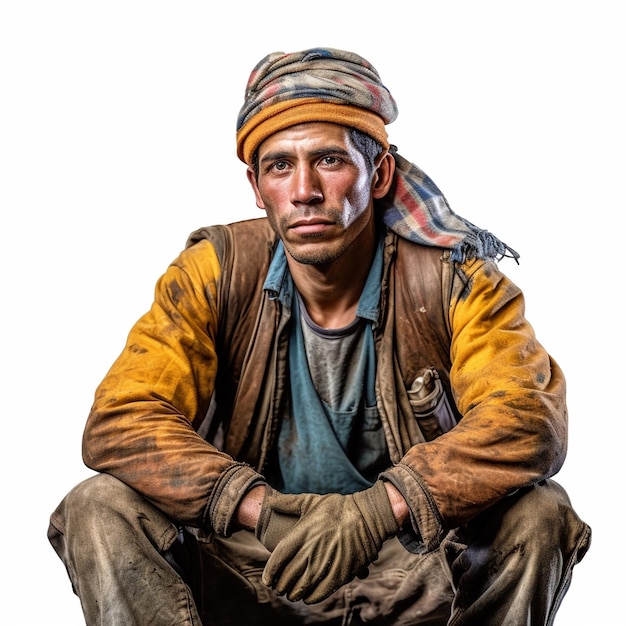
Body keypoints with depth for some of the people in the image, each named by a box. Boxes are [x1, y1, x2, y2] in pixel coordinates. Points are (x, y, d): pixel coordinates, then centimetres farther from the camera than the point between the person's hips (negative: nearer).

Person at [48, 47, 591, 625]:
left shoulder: (453, 279, -10)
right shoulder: (214, 274, -7)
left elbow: (530, 419, -23)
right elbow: (119, 421, -16)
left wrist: (377, 508, -38)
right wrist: (267, 511, -31)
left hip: (415, 573, 0)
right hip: (250, 578, 1)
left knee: (539, 515, -28)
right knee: (100, 510, -22)